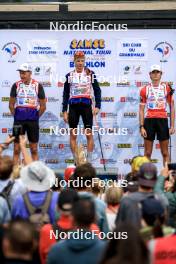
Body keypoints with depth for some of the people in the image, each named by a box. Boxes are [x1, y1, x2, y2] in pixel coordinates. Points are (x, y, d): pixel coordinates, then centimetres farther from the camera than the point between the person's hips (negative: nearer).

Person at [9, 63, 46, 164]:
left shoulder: (38, 86, -1)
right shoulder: (16, 85, 2)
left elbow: (43, 106, 4)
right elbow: (11, 104, 9)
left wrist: (35, 117, 3)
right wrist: (16, 115, 6)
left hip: (32, 120, -1)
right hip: (19, 120, 1)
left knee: (34, 149, 5)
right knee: (16, 148, 2)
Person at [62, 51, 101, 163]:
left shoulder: (90, 74, 3)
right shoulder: (69, 75, 7)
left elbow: (97, 90, 4)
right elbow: (66, 94, 9)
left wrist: (97, 106, -6)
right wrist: (64, 111, 4)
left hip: (86, 106, -2)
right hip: (73, 106, 2)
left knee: (89, 134, -3)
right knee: (73, 134, 2)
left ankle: (89, 161, 3)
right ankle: (76, 161, 8)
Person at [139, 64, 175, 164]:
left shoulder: (167, 88, 4)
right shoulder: (145, 90, 5)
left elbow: (172, 107, 6)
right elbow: (141, 110, 6)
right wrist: (142, 127, -2)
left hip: (162, 120, 0)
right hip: (149, 120, 0)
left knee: (165, 152, 3)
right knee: (147, 153, 3)